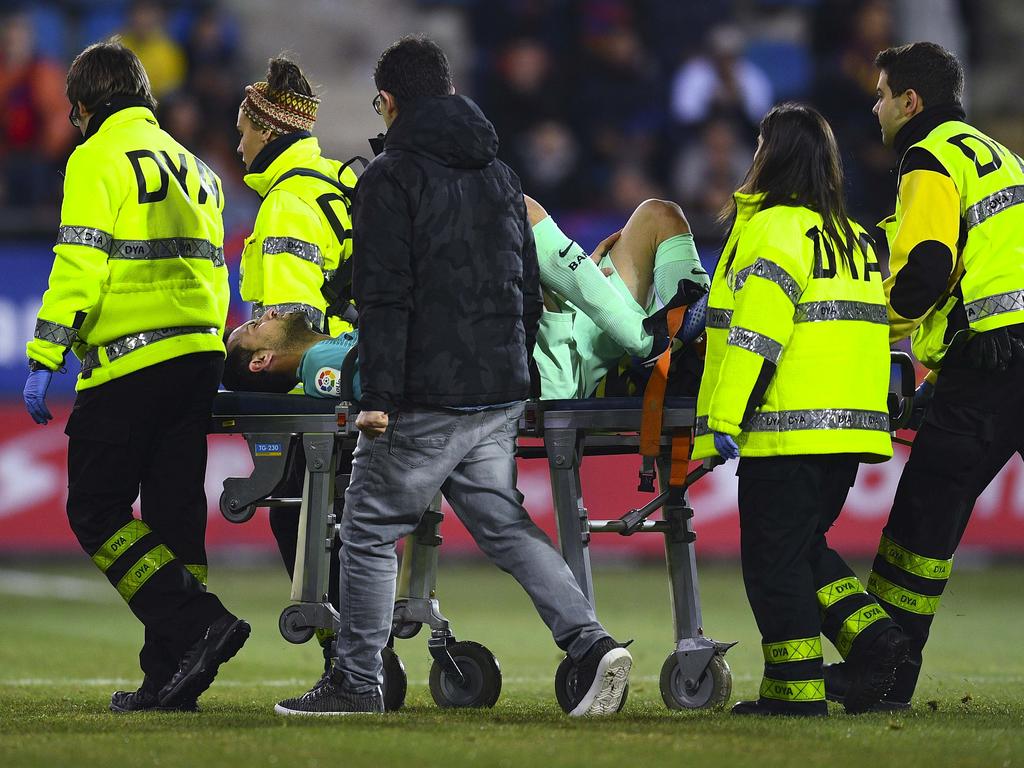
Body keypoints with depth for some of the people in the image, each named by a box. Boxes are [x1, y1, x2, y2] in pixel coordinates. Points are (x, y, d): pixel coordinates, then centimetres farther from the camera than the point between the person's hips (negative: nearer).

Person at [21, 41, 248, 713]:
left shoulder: (98, 160, -3)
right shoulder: (190, 166, 21)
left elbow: (80, 266, -12)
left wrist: (44, 359, -11)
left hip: (129, 361, -8)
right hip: (200, 356, 8)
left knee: (97, 511, -2)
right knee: (174, 513, 8)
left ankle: (198, 621, -17)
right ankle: (171, 674, 6)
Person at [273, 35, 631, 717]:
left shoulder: (393, 178, -8)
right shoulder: (499, 175, 15)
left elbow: (386, 297, -16)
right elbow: (530, 289, 19)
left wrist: (380, 396, -16)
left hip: (424, 402, -7)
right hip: (498, 394, 7)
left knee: (370, 530, 6)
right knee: (503, 524, 11)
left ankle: (357, 682, 9)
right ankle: (591, 643, -7)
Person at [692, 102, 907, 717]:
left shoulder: (774, 228, -9)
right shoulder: (852, 236, 19)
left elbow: (755, 330, -17)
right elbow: (879, 322, 23)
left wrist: (725, 417, -18)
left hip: (787, 428, -8)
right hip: (849, 426, 8)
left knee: (773, 557, -1)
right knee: (804, 546, 19)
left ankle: (796, 686, -2)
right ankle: (870, 633, 1)